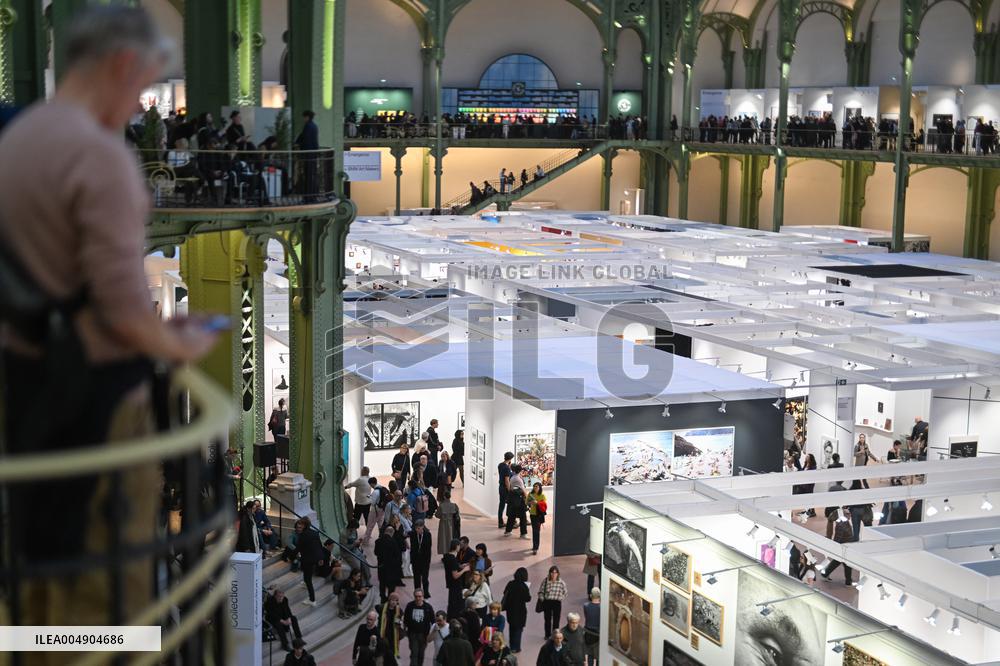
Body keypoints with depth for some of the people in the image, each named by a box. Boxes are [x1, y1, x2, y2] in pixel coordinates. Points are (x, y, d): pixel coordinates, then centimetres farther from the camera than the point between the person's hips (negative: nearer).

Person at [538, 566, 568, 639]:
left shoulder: (561, 582, -7)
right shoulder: (545, 581, -6)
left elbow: (564, 593, 6)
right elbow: (541, 592, 4)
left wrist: (559, 598, -4)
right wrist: (543, 599, -6)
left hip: (557, 603, -1)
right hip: (547, 602, 1)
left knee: (556, 621, 4)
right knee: (547, 620, 12)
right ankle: (547, 635, 28)